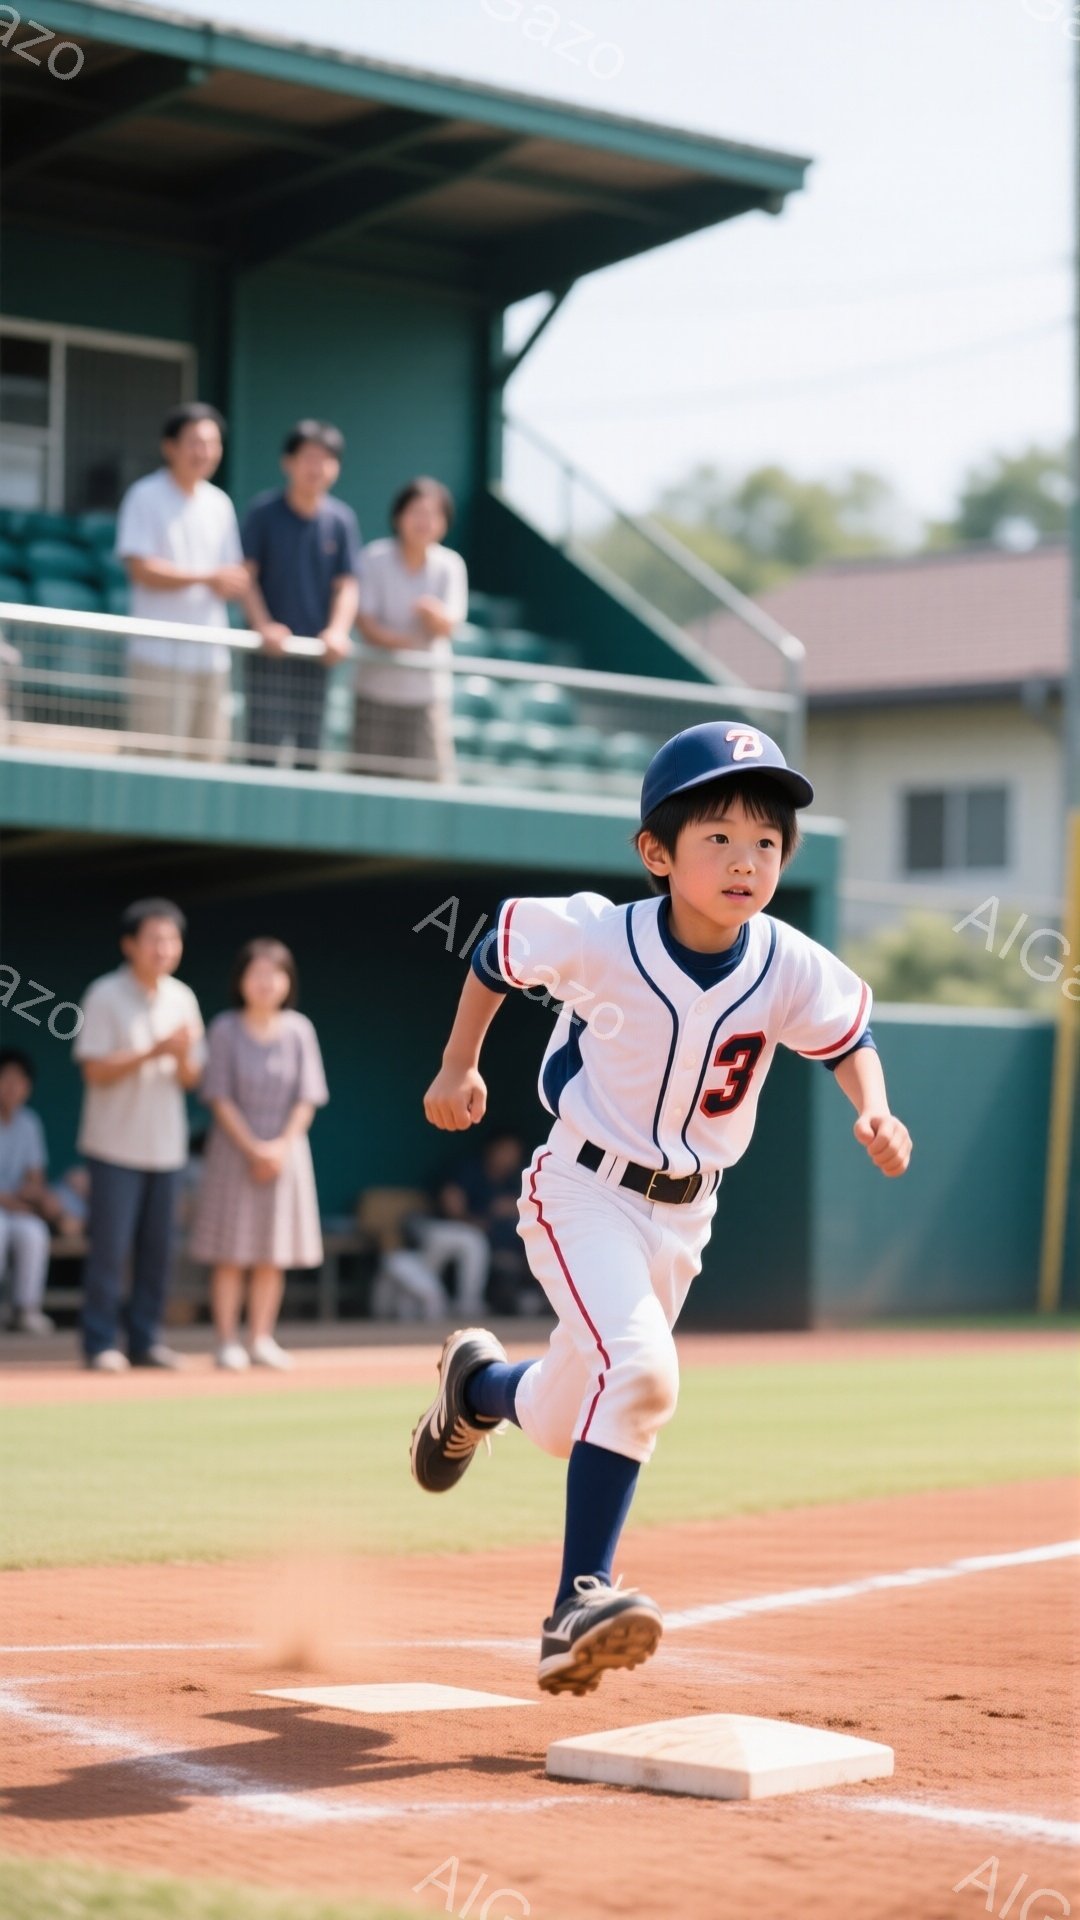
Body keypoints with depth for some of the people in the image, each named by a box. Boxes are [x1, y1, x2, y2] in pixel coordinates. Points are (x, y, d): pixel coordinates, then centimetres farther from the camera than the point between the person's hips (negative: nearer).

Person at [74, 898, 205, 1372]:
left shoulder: (182, 998, 8)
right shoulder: (105, 996, -7)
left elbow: (190, 1079, 9)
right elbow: (96, 1070, -12)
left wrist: (184, 1056, -13)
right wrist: (153, 1052, -21)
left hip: (166, 1146, 5)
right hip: (116, 1144, -5)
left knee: (158, 1248, 7)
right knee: (110, 1246, -5)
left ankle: (145, 1339, 15)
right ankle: (101, 1343, 3)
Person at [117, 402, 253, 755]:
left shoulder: (220, 504, 14)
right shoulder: (145, 497, -4)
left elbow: (234, 575, 16)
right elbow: (141, 570, -12)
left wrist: (233, 586, -8)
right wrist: (207, 578, -15)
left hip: (211, 656, 6)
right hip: (160, 656, -6)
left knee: (209, 757, 5)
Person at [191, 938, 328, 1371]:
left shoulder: (299, 1030, 3)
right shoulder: (225, 1030, -3)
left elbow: (307, 1099, 3)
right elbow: (219, 1097, -5)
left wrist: (281, 1146, -9)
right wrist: (253, 1148, -12)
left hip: (285, 1149, 2)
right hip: (235, 1148, -2)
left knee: (273, 1255, 4)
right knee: (231, 1254, -3)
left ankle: (261, 1339, 11)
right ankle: (227, 1341, 1)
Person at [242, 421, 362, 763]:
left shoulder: (341, 519, 3)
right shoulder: (263, 512, -3)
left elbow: (347, 584, 3)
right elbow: (247, 575, -3)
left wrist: (337, 631, -14)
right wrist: (264, 626, -16)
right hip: (269, 652, -3)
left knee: (310, 745, 5)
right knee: (264, 742, -6)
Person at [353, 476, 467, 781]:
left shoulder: (450, 565, -2)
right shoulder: (375, 558, -5)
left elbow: (447, 627, -10)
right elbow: (365, 623, -9)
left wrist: (433, 613, -34)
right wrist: (398, 641, -28)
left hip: (427, 692, 0)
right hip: (376, 690, 0)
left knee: (433, 776, -6)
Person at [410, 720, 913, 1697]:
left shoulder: (792, 970, -15)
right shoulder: (599, 938, -22)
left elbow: (849, 1031, 6)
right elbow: (499, 949, -2)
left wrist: (876, 1112, -12)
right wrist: (458, 1068, 6)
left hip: (683, 1217, 4)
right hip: (583, 1195, -4)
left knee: (563, 1424, 13)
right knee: (640, 1369, -27)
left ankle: (479, 1382, 48)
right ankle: (580, 1601, -22)